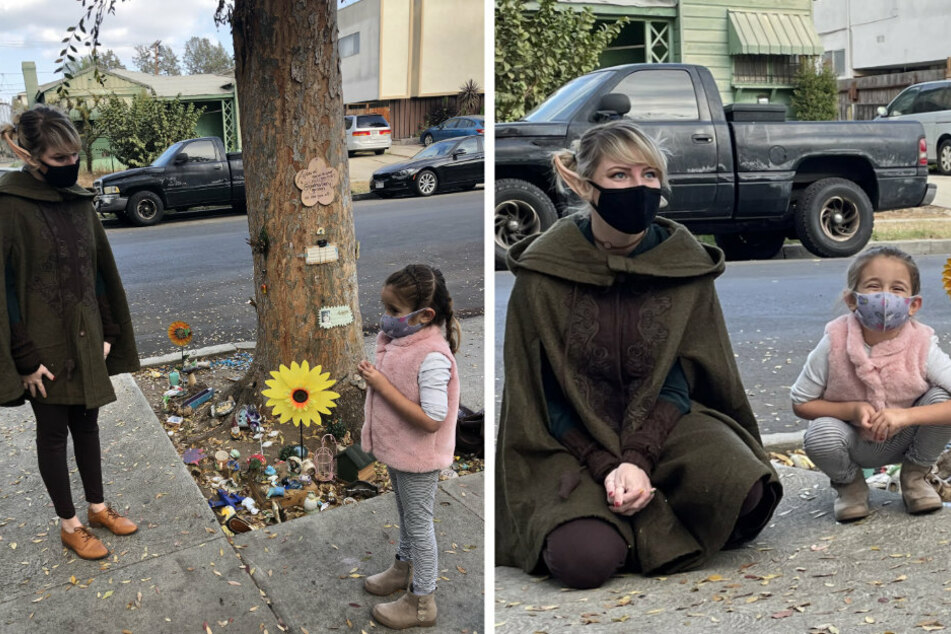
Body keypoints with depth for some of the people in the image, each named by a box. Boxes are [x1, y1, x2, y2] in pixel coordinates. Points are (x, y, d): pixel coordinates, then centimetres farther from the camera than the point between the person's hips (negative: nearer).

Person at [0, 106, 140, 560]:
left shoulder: (80, 202, 2)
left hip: (86, 337, 5)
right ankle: (69, 524, 24)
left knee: (87, 422, 17)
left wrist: (108, 332, 8)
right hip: (45, 345, -5)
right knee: (53, 431, 10)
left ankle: (97, 507, 34)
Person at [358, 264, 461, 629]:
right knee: (405, 513, 28)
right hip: (397, 449, 8)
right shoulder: (398, 339, -4)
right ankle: (405, 566, 51)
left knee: (418, 523, 8)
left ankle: (422, 603, 26)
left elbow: (431, 419, -33)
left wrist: (382, 386, -31)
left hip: (418, 457, -8)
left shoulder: (432, 356, -31)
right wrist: (371, 375, -3)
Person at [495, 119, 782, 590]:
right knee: (585, 560, -26)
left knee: (741, 486, -27)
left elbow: (677, 379, -6)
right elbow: (541, 394, -7)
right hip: (571, 442, -2)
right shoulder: (543, 272, -9)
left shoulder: (686, 263, -4)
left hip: (663, 424, 2)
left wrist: (638, 460, -22)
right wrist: (608, 468, -19)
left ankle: (640, 520, 2)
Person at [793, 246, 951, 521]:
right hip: (854, 443, -1)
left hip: (904, 440, 1)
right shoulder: (835, 344, -21)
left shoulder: (922, 346, -21)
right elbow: (801, 403, -11)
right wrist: (851, 410, -26)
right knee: (819, 434, -34)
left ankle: (914, 475, 4)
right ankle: (849, 483, 4)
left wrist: (906, 415, -39)